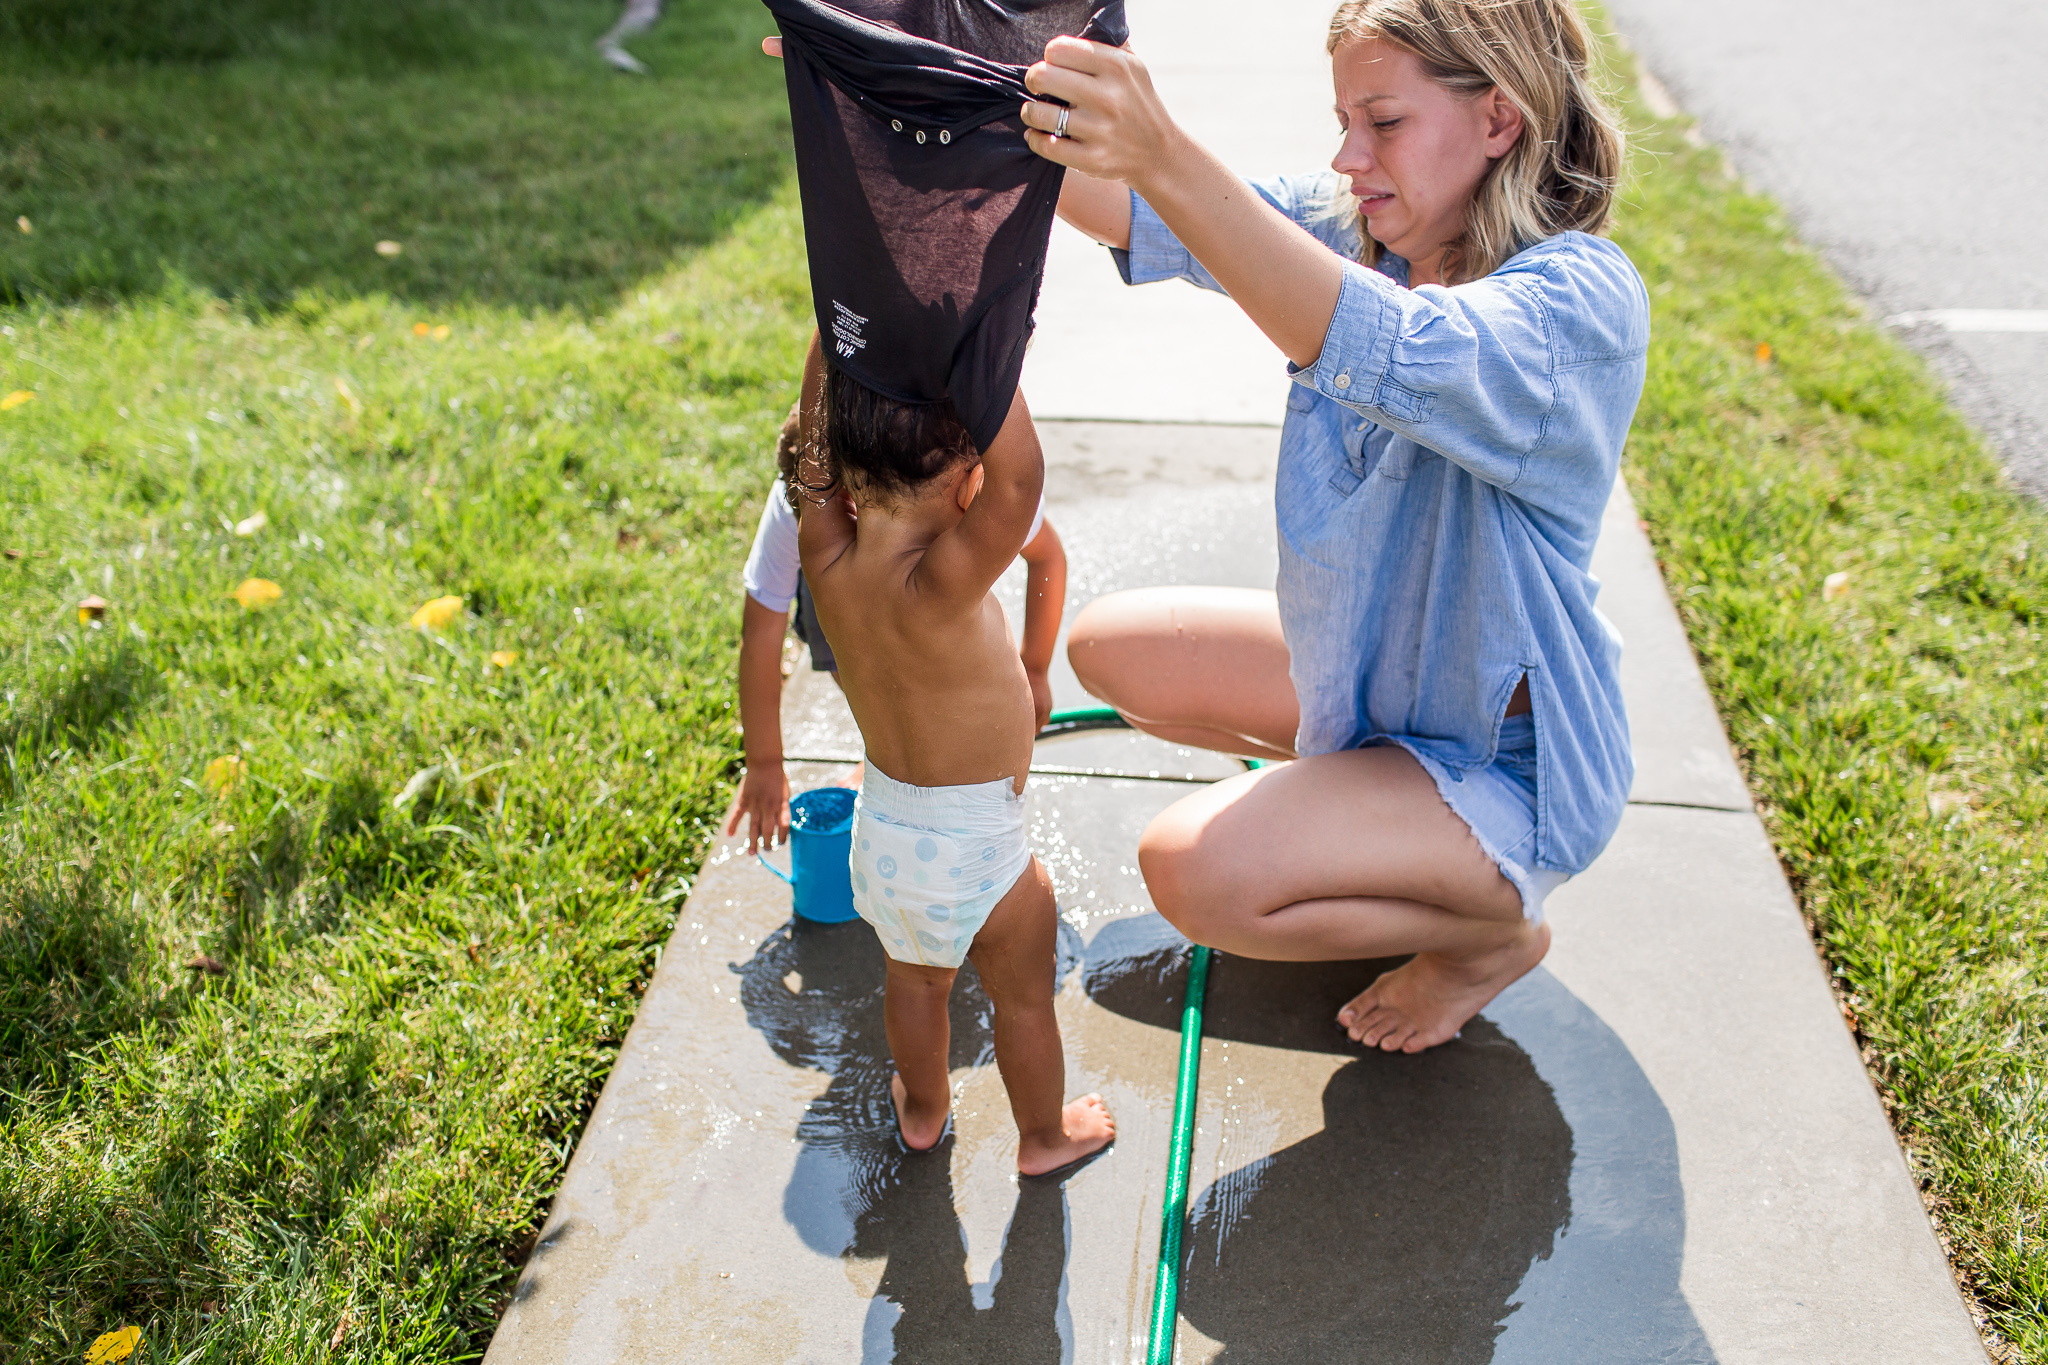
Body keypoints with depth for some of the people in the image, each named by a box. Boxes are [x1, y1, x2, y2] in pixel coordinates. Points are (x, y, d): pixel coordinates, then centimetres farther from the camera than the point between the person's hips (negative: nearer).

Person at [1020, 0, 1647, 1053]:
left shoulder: (1583, 301, -28)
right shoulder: (1353, 229, -7)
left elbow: (1393, 355, -49)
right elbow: (1124, 211, -14)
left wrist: (1166, 157, -59)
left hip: (1504, 760, -7)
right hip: (1360, 666, 8)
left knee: (1194, 870, -25)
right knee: (1108, 647, 11)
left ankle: (1494, 929, 3)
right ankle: (1359, 774, 21)